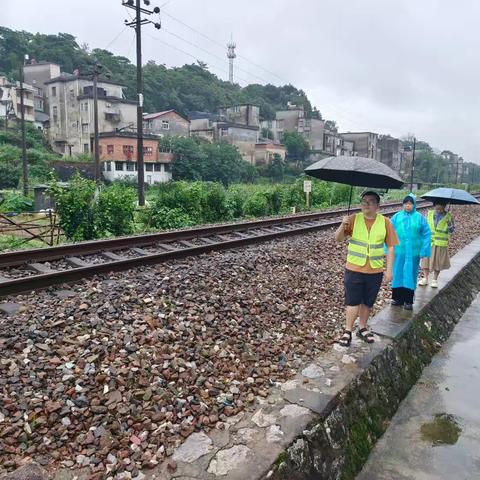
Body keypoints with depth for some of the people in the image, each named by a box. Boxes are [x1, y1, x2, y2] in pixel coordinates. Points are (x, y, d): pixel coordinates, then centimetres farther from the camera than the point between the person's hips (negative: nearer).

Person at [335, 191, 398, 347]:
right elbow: (338, 239, -7)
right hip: (354, 269, -2)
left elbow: (390, 247, 2)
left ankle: (362, 328, 32)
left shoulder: (385, 222, -1)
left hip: (375, 271, 2)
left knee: (368, 302, 14)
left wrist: (389, 270, 0)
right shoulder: (354, 219, -4)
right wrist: (343, 226, -27)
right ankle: (348, 331, 16)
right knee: (353, 301, 3)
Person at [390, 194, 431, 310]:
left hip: (413, 253, -1)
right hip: (398, 251, 2)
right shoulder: (396, 217, 2)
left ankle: (408, 301, 15)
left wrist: (424, 251, -6)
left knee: (410, 275, 5)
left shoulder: (420, 218, -1)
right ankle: (398, 298, 21)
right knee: (398, 274, 8)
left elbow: (426, 235, -1)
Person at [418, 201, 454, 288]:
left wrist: (449, 224, -19)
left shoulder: (448, 216, -2)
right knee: (426, 260, 3)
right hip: (428, 242, 1)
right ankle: (425, 279, 16)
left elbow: (452, 230, 1)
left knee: (438, 262, 7)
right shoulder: (429, 214, 2)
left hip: (441, 243, -1)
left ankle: (435, 280, 20)